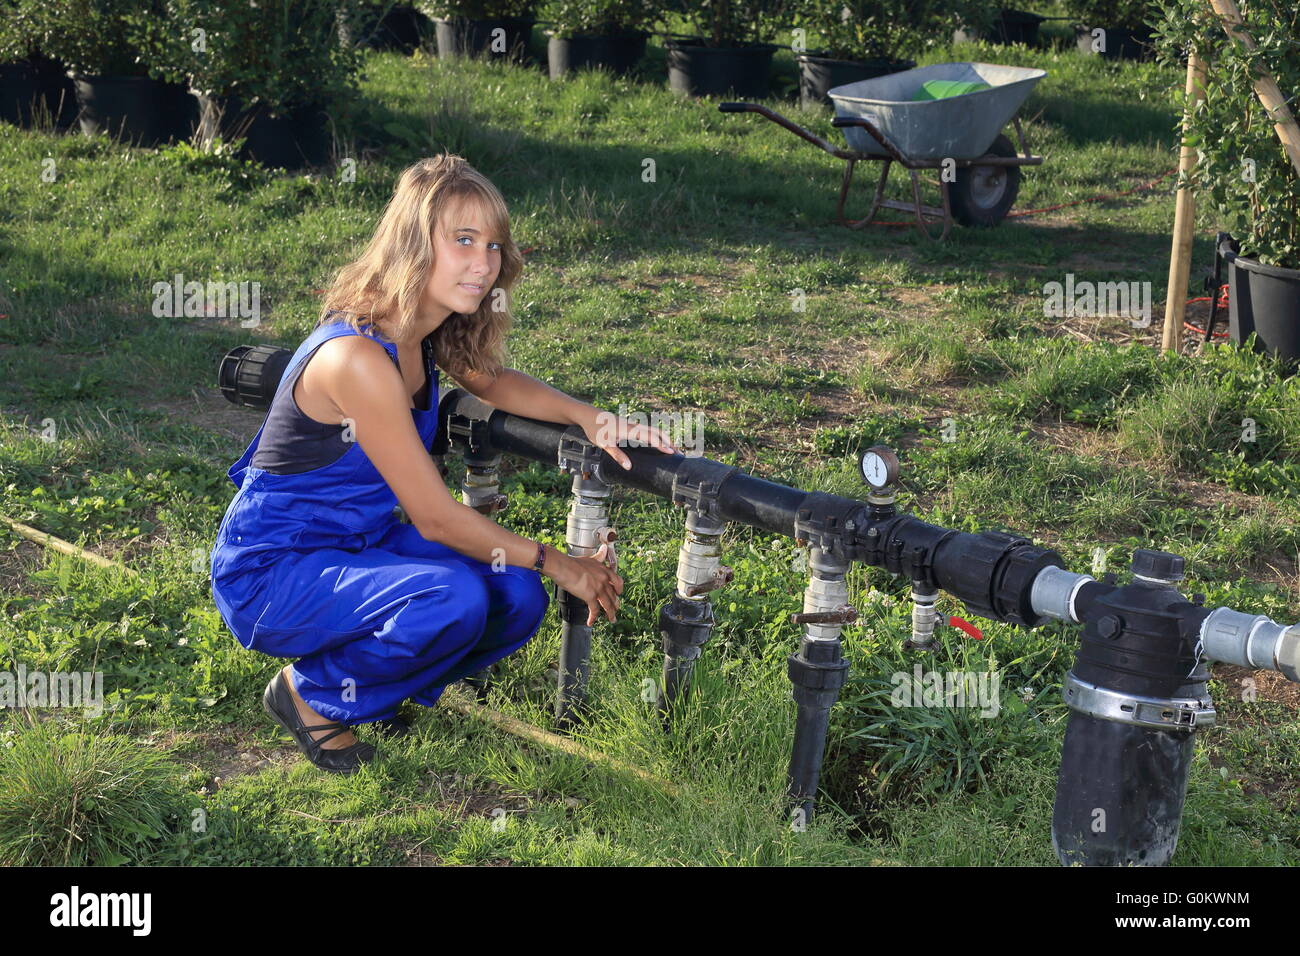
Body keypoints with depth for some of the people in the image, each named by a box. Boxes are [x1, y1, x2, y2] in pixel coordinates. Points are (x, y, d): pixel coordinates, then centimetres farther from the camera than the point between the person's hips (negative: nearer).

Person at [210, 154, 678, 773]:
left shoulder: (427, 328, -4)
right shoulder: (357, 357, -29)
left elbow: (490, 381, 17)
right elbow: (434, 517, -25)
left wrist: (588, 417, -3)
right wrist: (557, 563, -14)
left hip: (359, 543, 8)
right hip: (271, 575, -8)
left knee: (517, 600, -8)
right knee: (452, 600, -31)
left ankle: (373, 689, 14)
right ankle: (311, 695, -4)